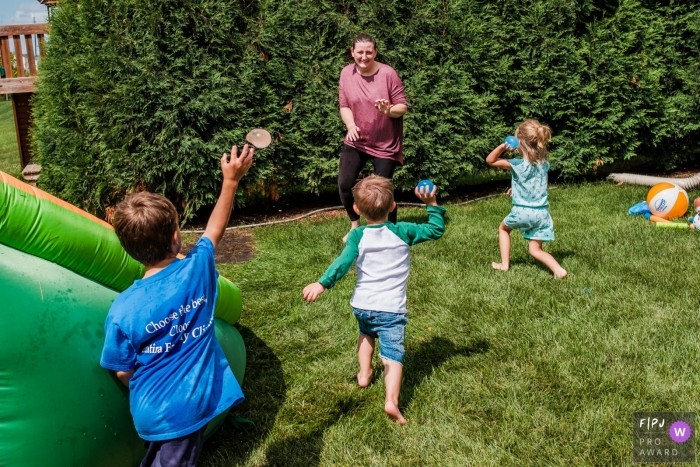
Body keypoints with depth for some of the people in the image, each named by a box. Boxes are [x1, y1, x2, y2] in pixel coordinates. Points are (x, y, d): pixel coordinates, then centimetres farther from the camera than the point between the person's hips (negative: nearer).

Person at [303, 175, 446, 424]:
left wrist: (322, 283, -21)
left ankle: (364, 374, 39)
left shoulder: (357, 236, -3)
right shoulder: (402, 232, -2)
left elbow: (343, 262, -18)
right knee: (393, 354, -4)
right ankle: (392, 400, -21)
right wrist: (432, 204, 7)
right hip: (391, 309, -2)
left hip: (361, 305, 2)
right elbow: (436, 230, 5)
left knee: (366, 333, 34)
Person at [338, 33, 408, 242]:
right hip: (356, 140, 3)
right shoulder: (346, 73, -4)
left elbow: (403, 106, -11)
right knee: (344, 185, -4)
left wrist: (389, 110, -32)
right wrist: (350, 124, -21)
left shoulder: (388, 73, -15)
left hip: (385, 143, -3)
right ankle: (355, 225, 22)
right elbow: (344, 106, -1)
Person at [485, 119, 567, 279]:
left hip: (522, 212, -4)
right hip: (541, 213, 4)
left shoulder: (518, 165, -14)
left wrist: (502, 147, -20)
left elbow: (490, 160, -8)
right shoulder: (544, 164, 2)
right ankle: (558, 270, -9)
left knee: (503, 228, 28)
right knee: (536, 250, 14)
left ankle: (504, 264, 27)